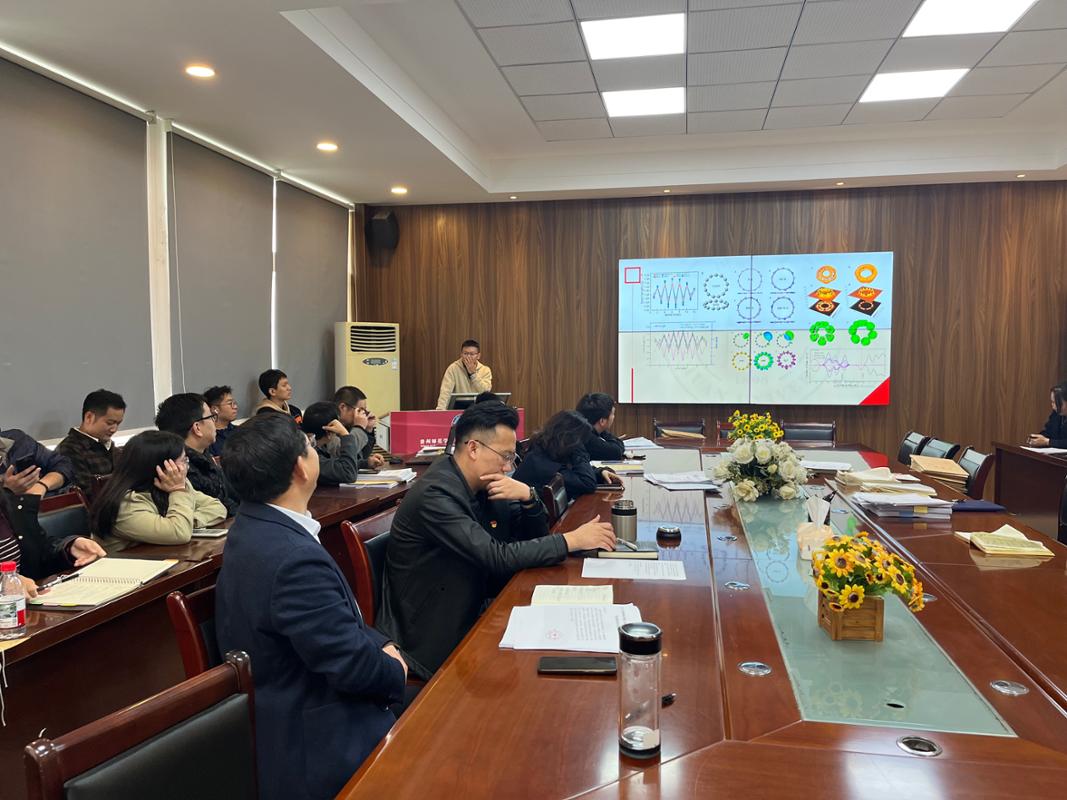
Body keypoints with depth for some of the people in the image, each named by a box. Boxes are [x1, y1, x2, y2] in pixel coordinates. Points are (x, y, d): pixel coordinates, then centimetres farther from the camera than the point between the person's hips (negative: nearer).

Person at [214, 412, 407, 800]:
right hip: (311, 747, -9)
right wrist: (396, 673, -5)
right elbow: (353, 665, -24)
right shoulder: (295, 558, -32)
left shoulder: (255, 525, -1)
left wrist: (380, 644, -1)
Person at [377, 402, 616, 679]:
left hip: (466, 614, 8)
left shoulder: (481, 486, 2)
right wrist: (573, 540, -22)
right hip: (433, 642, -7)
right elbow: (498, 558, -27)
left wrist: (527, 496, -11)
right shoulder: (435, 493, -23)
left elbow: (534, 535, 9)